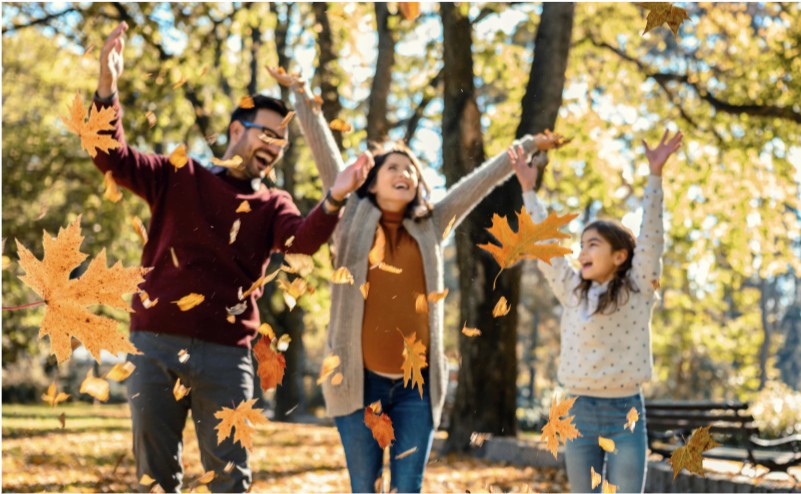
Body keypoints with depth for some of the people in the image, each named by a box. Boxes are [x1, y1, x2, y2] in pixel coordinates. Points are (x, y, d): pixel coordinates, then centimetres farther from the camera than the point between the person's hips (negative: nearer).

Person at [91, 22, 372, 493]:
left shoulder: (272, 205, 8)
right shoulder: (179, 177, 8)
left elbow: (305, 240, -12)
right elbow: (112, 157, -3)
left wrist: (332, 201, -33)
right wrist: (107, 89, -19)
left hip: (226, 354, 0)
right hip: (155, 344, 0)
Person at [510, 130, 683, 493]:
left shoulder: (637, 290, -2)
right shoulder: (572, 292, 7)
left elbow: (651, 234, -9)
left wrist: (655, 176, -15)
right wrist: (528, 190, 11)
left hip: (625, 414, -3)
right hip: (580, 413, 4)